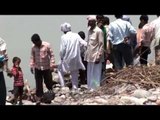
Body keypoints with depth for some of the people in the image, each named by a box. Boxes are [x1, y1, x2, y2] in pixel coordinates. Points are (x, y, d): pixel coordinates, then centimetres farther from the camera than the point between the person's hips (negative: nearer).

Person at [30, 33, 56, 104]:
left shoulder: (47, 45, -10)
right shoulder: (33, 47, 0)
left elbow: (51, 55, -6)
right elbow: (32, 57, 8)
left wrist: (52, 65, -9)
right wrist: (31, 66, 2)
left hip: (47, 68, -2)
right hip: (37, 68, 2)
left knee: (48, 82, 8)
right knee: (38, 84, 3)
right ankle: (39, 97, 11)